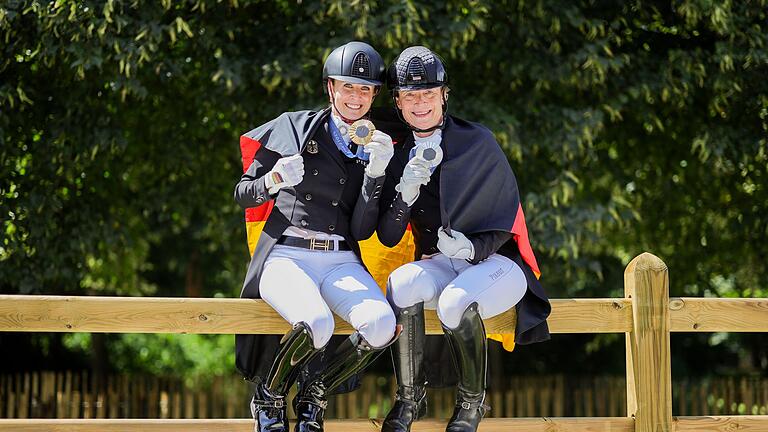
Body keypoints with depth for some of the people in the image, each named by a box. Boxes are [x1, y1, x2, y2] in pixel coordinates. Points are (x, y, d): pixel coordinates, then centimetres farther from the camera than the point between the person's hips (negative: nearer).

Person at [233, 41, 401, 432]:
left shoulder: (376, 149, 13)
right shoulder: (294, 127, 7)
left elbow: (361, 230, 3)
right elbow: (242, 195, 9)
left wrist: (376, 172, -10)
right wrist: (272, 182, -13)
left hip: (341, 262, 3)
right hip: (285, 257, -3)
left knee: (381, 325, -29)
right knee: (317, 325, -36)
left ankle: (313, 396, -1)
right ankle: (268, 398, -4)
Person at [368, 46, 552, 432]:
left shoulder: (478, 143, -4)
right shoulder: (400, 157, 7)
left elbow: (505, 221, -2)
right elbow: (388, 238, -1)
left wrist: (472, 247, -21)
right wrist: (406, 190, -18)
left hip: (496, 260, -3)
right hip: (437, 265, 3)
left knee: (455, 302, -35)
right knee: (402, 283, -31)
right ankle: (409, 400, -17)